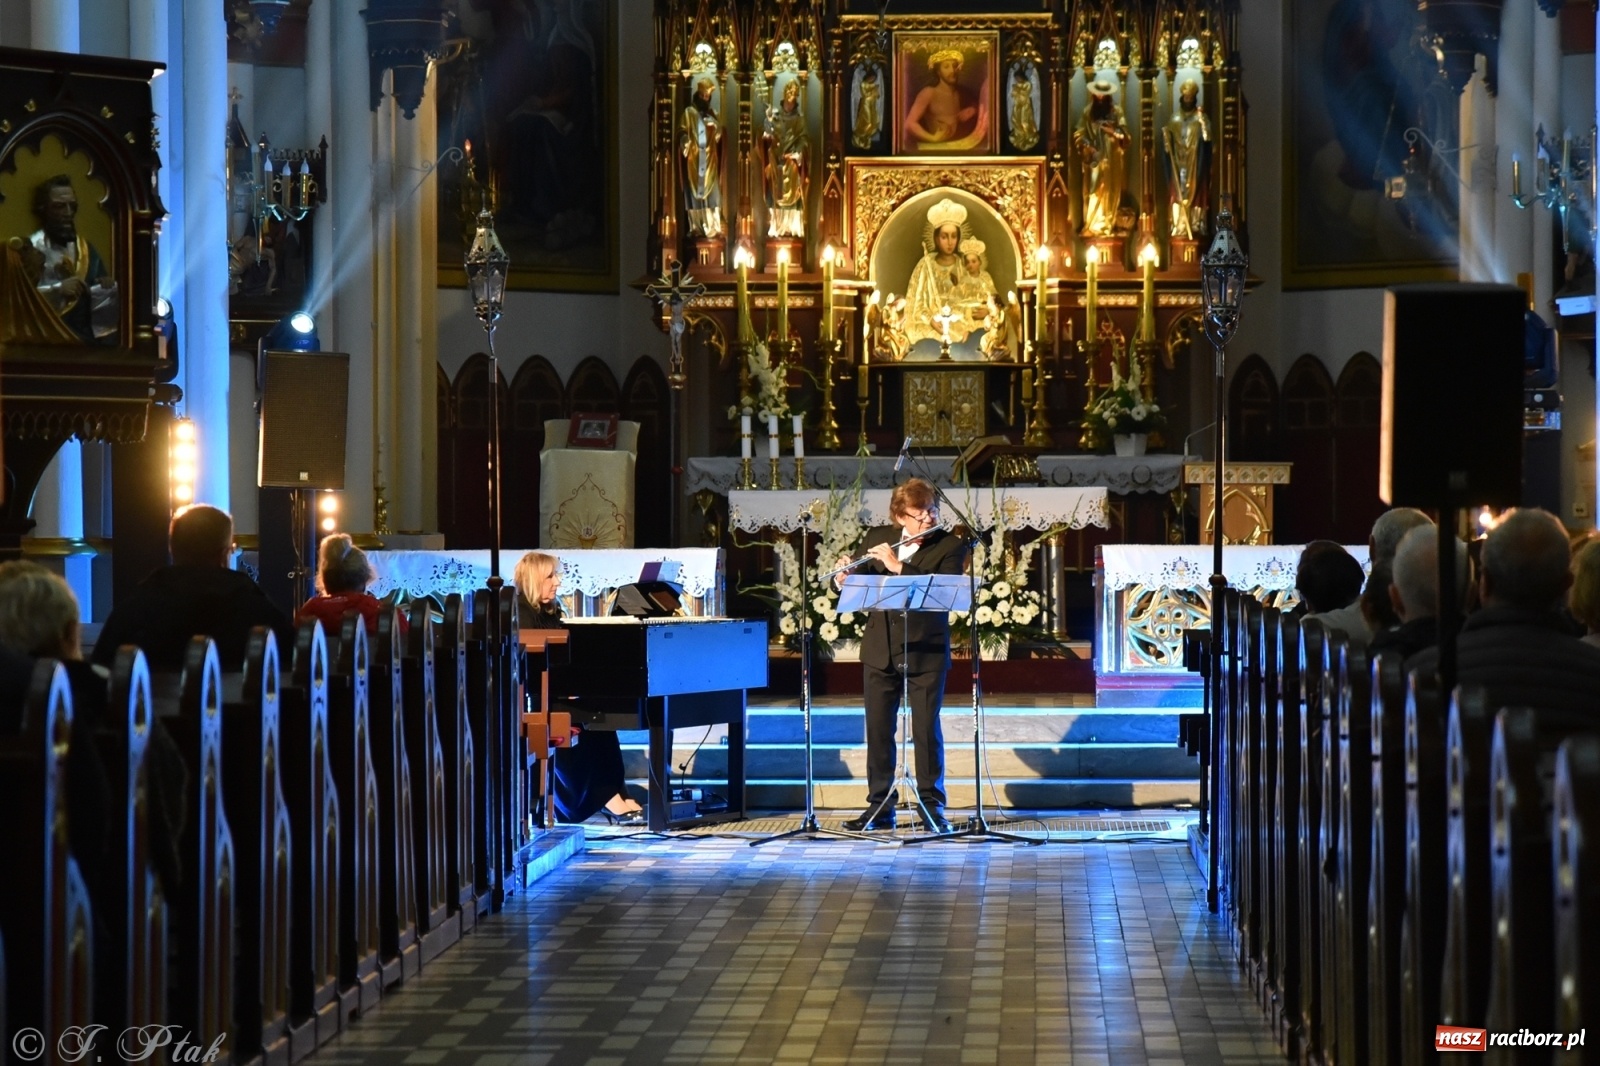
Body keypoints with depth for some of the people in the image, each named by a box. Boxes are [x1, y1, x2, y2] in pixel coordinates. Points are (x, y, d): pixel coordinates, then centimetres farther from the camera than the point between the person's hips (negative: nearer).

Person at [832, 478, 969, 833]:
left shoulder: (951, 546, -5)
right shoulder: (878, 537, 6)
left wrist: (899, 566, -24)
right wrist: (846, 579, -13)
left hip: (926, 651, -3)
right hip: (880, 650, 3)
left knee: (926, 729, -1)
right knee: (878, 729, 6)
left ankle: (932, 806, 8)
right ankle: (879, 807, 15)